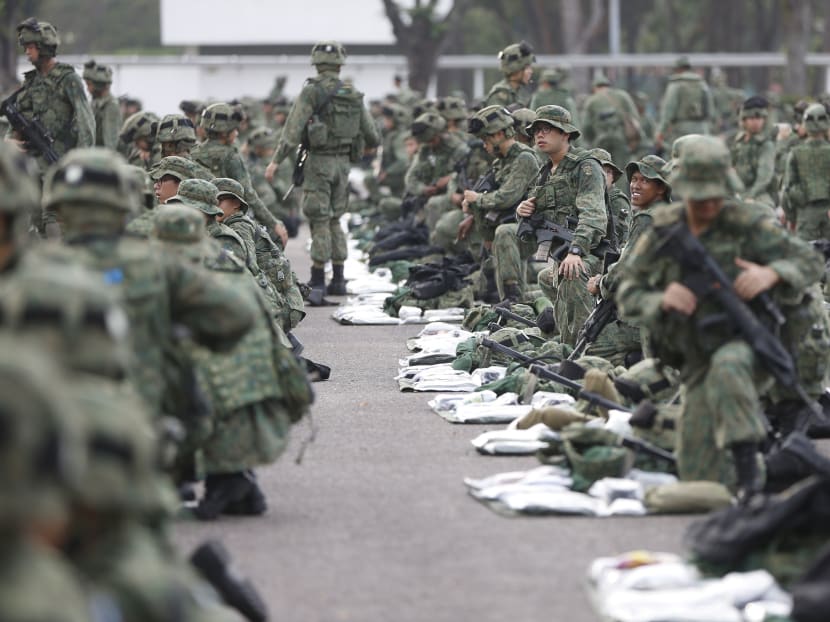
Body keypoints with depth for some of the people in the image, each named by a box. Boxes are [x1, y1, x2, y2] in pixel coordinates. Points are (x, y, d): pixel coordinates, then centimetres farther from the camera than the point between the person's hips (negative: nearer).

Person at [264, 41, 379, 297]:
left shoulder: (312, 91, -9)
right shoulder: (353, 95, 6)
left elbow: (293, 128, -15)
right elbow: (372, 137, 10)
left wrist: (276, 161, -13)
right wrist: (360, 147, 33)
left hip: (319, 160, -5)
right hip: (343, 162, 5)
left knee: (319, 220, -3)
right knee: (334, 220, 14)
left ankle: (318, 281, -4)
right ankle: (338, 279, 15)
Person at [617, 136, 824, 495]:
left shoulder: (743, 226, -8)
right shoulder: (663, 233, 1)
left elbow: (810, 262, -5)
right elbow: (628, 298, 1)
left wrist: (771, 274, -27)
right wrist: (662, 301, -22)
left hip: (746, 346, -4)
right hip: (698, 363, 4)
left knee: (726, 368, -41)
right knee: (698, 473, -4)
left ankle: (747, 465, -38)